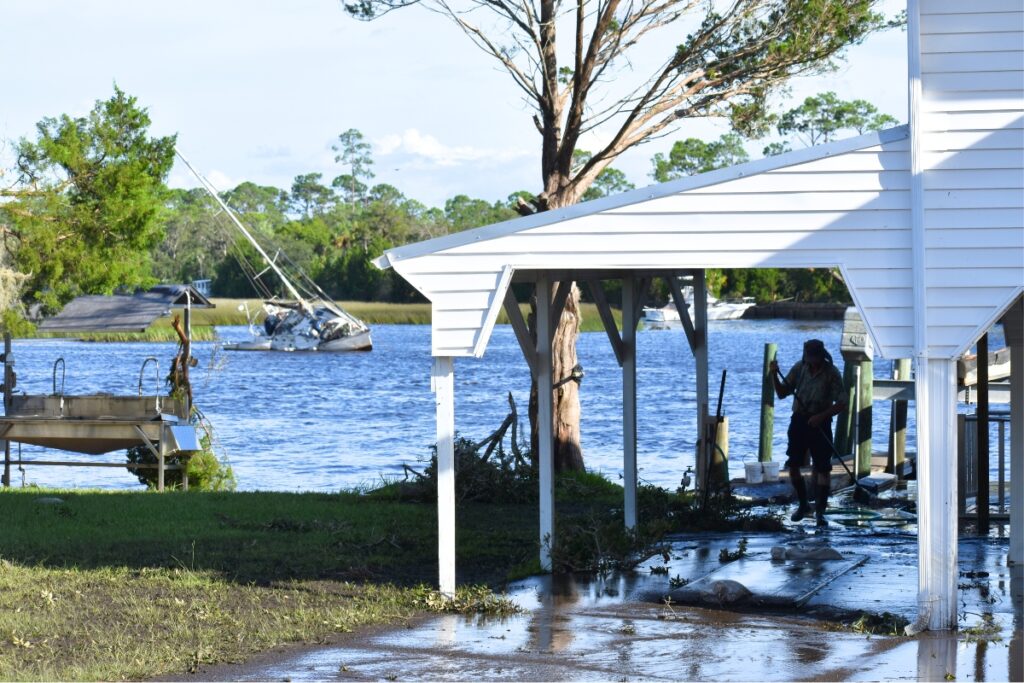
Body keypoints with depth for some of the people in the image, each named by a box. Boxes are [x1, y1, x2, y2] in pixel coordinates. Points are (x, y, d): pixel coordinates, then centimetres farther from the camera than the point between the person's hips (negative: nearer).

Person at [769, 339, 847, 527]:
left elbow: (841, 404, -11)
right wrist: (774, 375, -13)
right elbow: (782, 393, 4)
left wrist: (821, 416, -23)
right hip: (799, 420, 4)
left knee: (823, 468, -6)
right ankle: (803, 504, 23)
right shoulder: (800, 367, 0)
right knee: (793, 465, 4)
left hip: (820, 423, -3)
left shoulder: (831, 373, -10)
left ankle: (820, 511, 0)